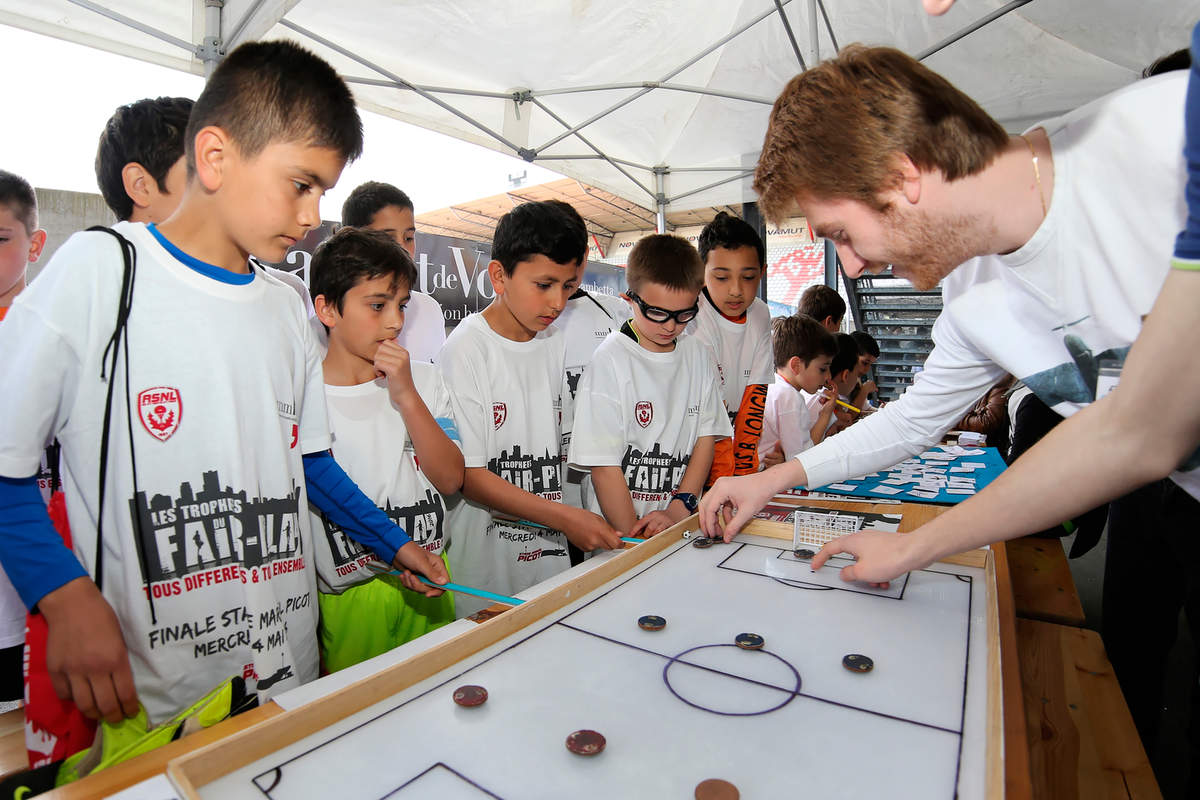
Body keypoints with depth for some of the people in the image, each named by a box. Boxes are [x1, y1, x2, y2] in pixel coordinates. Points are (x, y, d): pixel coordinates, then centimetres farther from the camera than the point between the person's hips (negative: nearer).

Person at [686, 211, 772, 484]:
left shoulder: (760, 315, 0)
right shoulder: (692, 318, -20)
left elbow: (754, 394, 1)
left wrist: (744, 470, -5)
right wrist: (723, 482, -25)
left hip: (722, 437, 5)